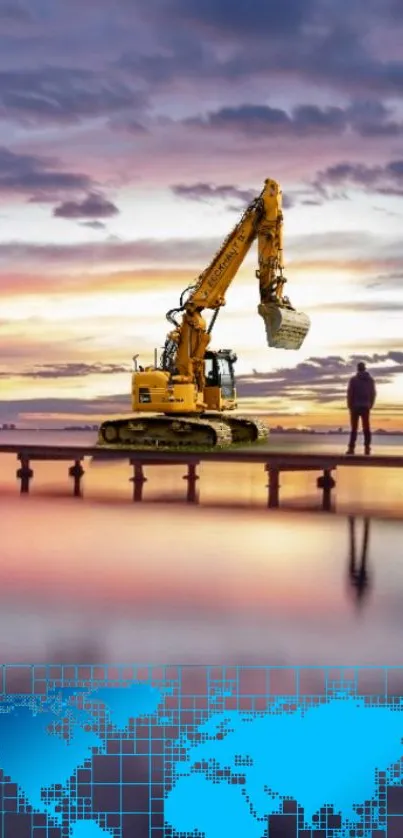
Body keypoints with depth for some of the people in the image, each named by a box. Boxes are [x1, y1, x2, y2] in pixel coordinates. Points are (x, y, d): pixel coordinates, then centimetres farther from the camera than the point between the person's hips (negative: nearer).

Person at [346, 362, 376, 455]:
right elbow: (373, 394, 6)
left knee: (354, 428, 0)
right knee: (366, 428, 5)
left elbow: (350, 393, -8)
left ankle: (351, 448, -5)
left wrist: (349, 406, 1)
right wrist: (370, 405, 15)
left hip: (355, 406, -2)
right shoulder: (371, 380, 6)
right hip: (366, 407, 3)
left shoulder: (353, 379, -5)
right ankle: (367, 448, -1)